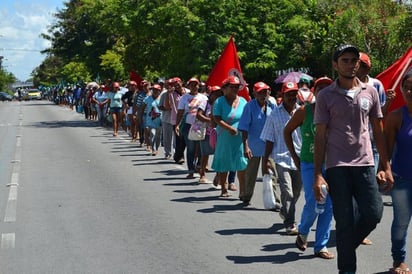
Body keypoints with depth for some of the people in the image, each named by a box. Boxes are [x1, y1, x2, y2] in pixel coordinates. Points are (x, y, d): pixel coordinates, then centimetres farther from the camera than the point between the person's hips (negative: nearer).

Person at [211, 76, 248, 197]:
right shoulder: (219, 101, -3)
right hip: (224, 138, -2)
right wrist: (229, 128, -24)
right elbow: (217, 119, -11)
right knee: (223, 164, 7)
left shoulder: (242, 101, 9)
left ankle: (242, 190, 1)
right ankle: (223, 189, 19)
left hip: (241, 138, 2)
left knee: (242, 164, -4)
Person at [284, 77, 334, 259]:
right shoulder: (304, 111, -4)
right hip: (309, 164, -2)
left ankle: (321, 246, 14)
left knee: (328, 206, 3)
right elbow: (287, 130, 8)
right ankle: (303, 232, 24)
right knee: (312, 203, -8)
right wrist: (294, 156, 5)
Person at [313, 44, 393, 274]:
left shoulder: (370, 92, 7)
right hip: (337, 166, -2)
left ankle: (347, 245, 25)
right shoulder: (326, 96, 0)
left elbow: (379, 131, 11)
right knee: (344, 222, 1)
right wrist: (318, 174, -7)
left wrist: (386, 166, 6)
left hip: (365, 163, 3)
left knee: (374, 213, -3)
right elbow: (320, 136, -1)